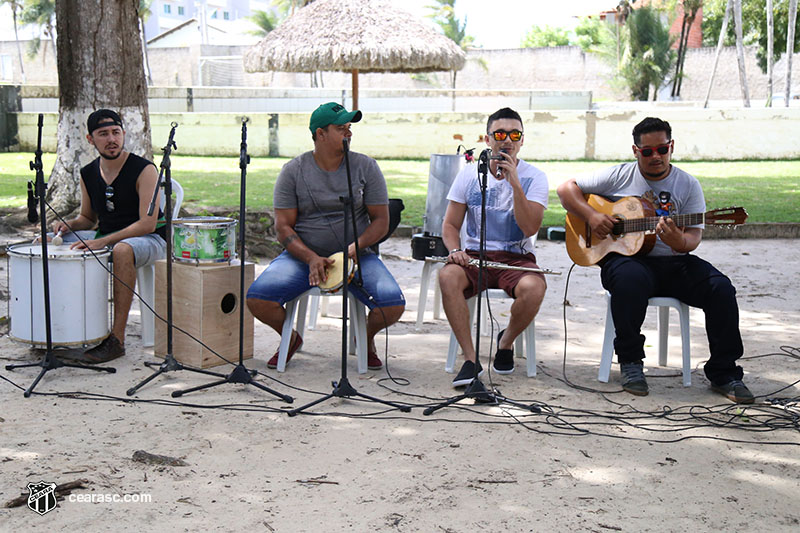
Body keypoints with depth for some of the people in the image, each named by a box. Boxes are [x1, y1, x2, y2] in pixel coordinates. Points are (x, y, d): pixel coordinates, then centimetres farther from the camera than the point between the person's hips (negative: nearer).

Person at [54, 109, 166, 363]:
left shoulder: (144, 170, -14)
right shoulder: (88, 174, 5)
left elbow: (148, 223, -21)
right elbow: (88, 218, 19)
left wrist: (103, 242, -29)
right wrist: (70, 225, -5)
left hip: (148, 239, -7)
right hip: (103, 237, 7)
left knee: (122, 250, -41)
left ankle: (117, 339, -36)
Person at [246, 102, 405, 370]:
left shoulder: (365, 167, 2)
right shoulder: (294, 171, 0)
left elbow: (381, 221, 2)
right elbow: (283, 226, -3)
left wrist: (356, 247, -18)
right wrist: (311, 258, -20)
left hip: (357, 255, 0)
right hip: (303, 255, 0)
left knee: (393, 304, -25)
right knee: (257, 298, -24)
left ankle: (367, 338, 13)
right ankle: (290, 338, 12)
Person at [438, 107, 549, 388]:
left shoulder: (534, 177, 0)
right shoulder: (470, 174, 5)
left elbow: (530, 228, -14)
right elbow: (450, 224, 7)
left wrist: (514, 183, -19)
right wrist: (455, 251, -14)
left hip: (516, 257, -1)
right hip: (474, 255, 1)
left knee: (533, 288, -34)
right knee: (447, 276, -32)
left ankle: (506, 342, 0)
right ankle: (470, 359, -23)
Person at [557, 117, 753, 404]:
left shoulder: (688, 184, 8)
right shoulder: (619, 176, 5)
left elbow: (694, 235, 1)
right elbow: (566, 188, 6)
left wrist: (680, 242, -24)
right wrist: (591, 216, -11)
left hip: (673, 261, 3)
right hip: (626, 257, -2)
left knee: (721, 288, -22)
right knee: (630, 278, -38)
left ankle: (723, 373, -7)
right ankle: (630, 361, -18)